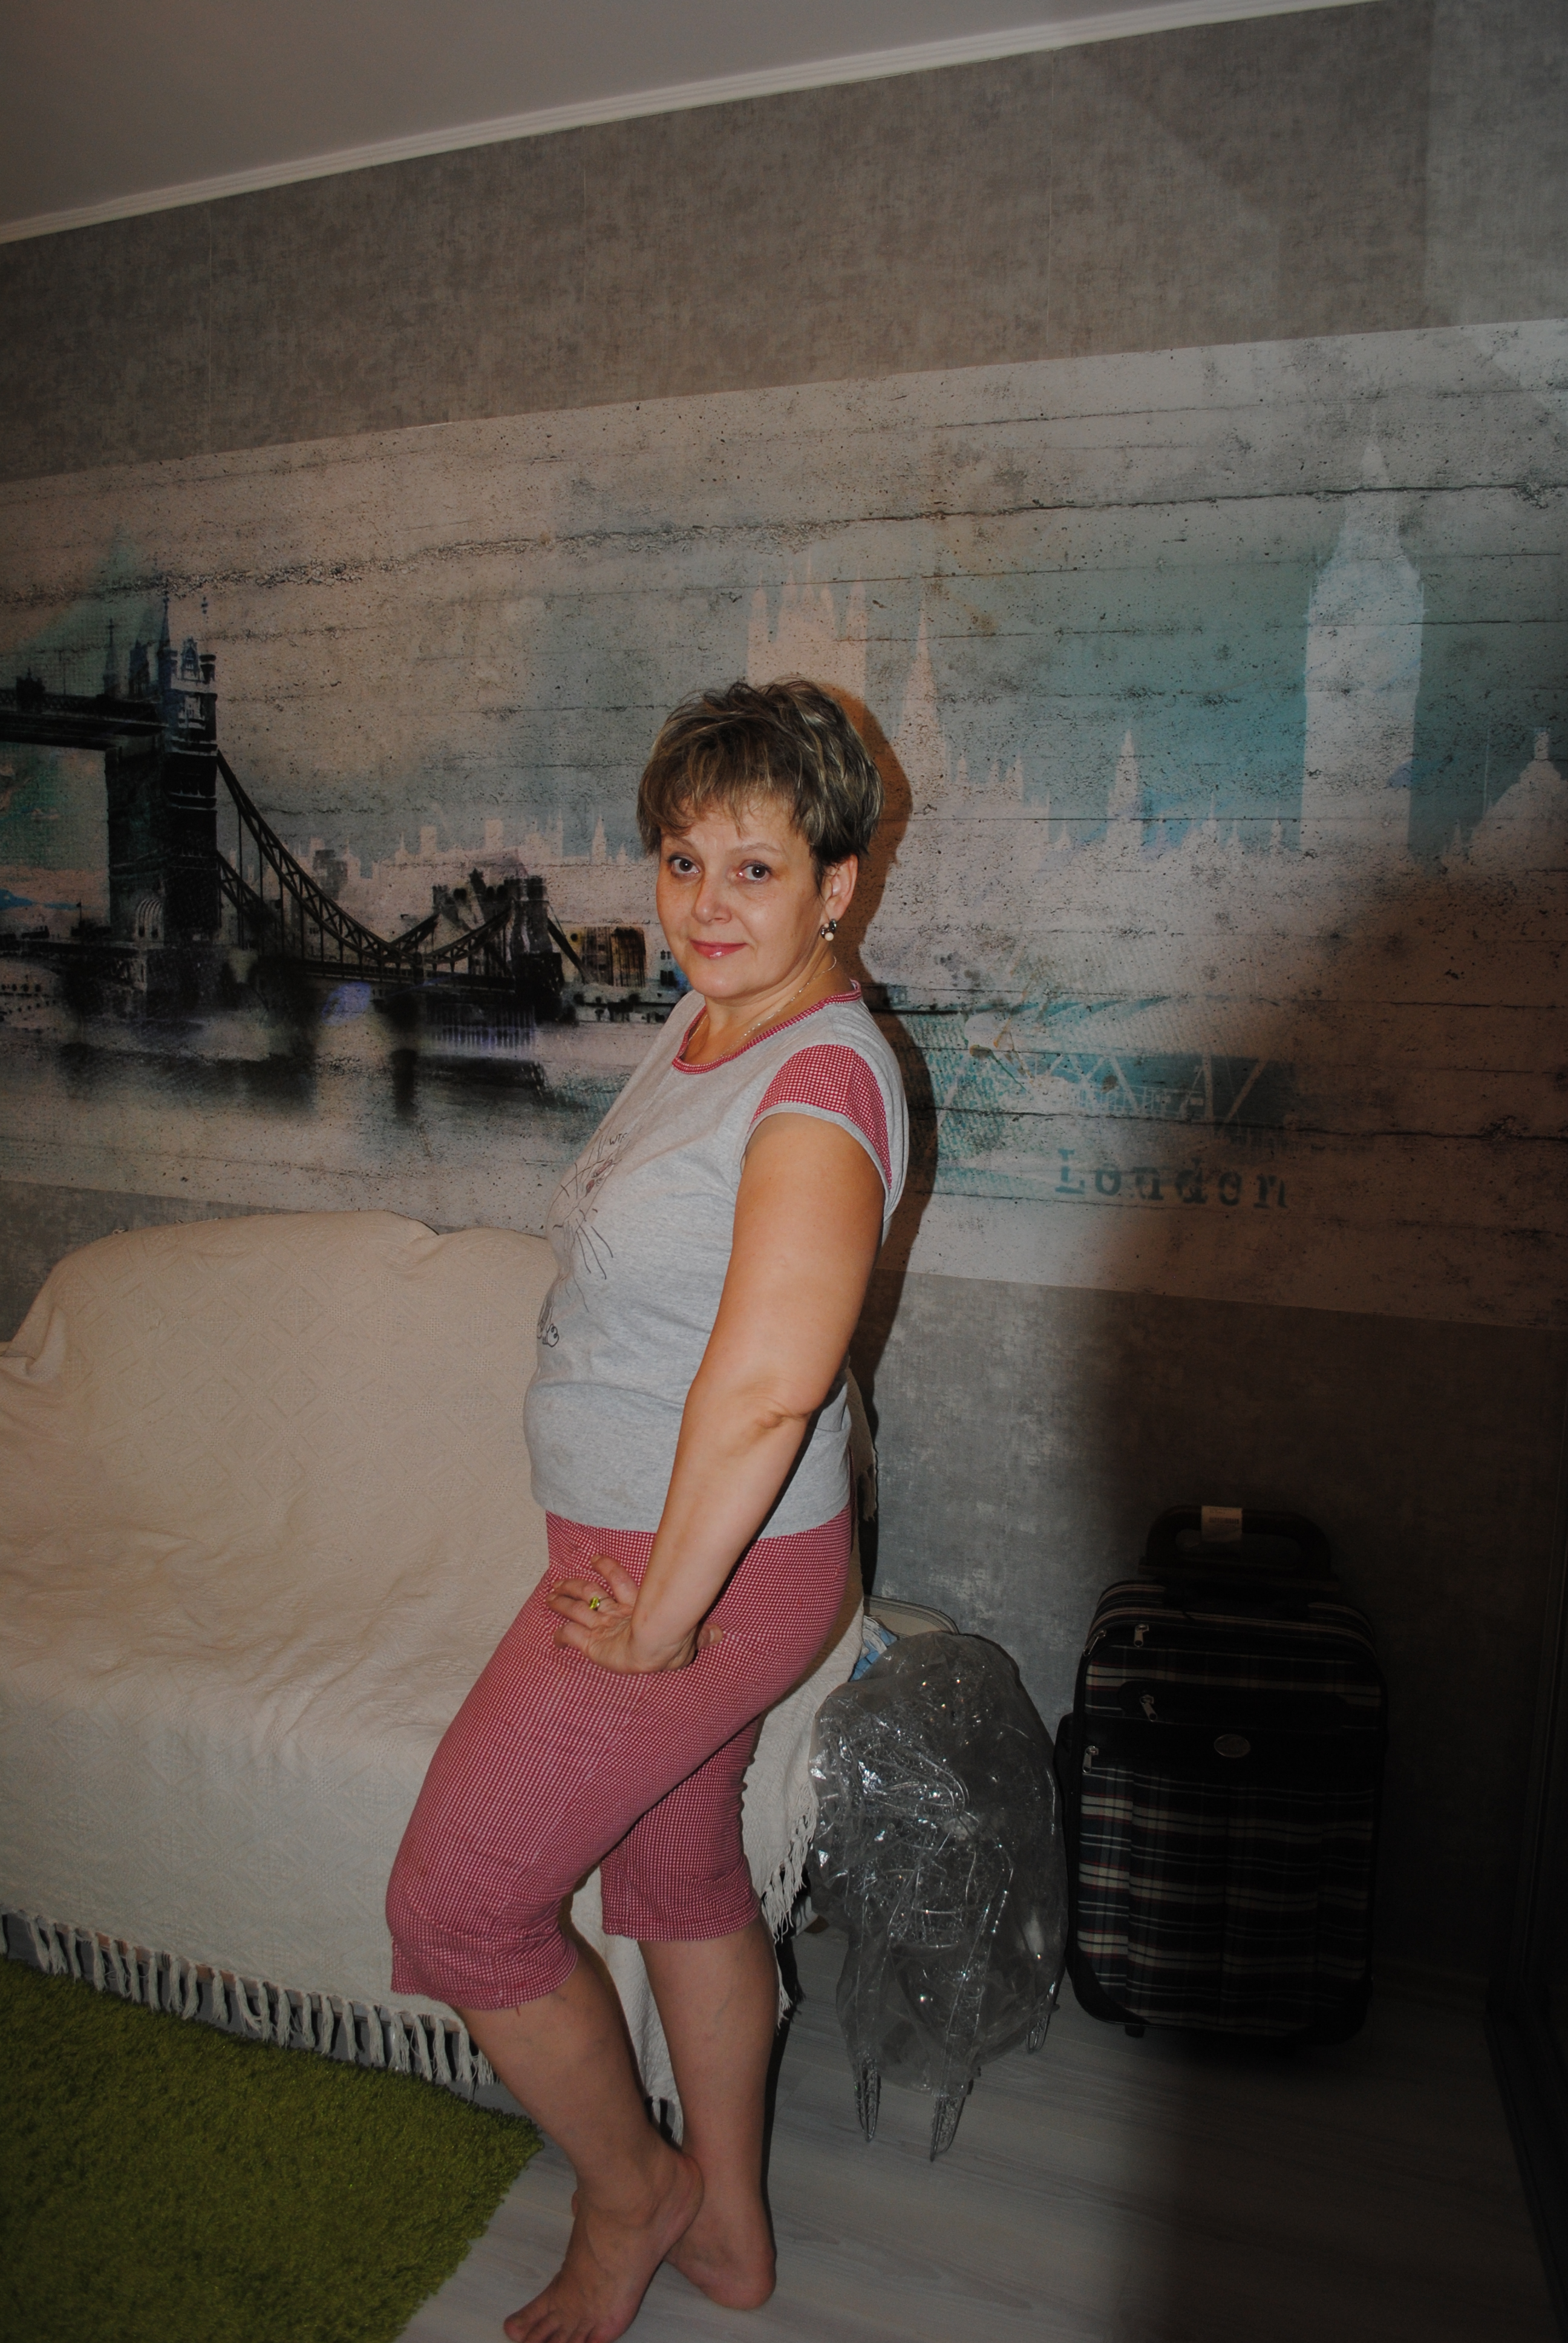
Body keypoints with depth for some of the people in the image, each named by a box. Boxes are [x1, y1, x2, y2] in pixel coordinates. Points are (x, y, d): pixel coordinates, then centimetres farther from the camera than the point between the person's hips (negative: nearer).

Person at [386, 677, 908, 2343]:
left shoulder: (823, 1079, -25)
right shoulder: (700, 1032, 5)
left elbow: (763, 1392, -32)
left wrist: (660, 1617, -20)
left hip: (710, 1570, -9)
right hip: (652, 1545, 9)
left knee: (453, 1906, 7)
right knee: (682, 1875, 23)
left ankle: (630, 2192, 34)